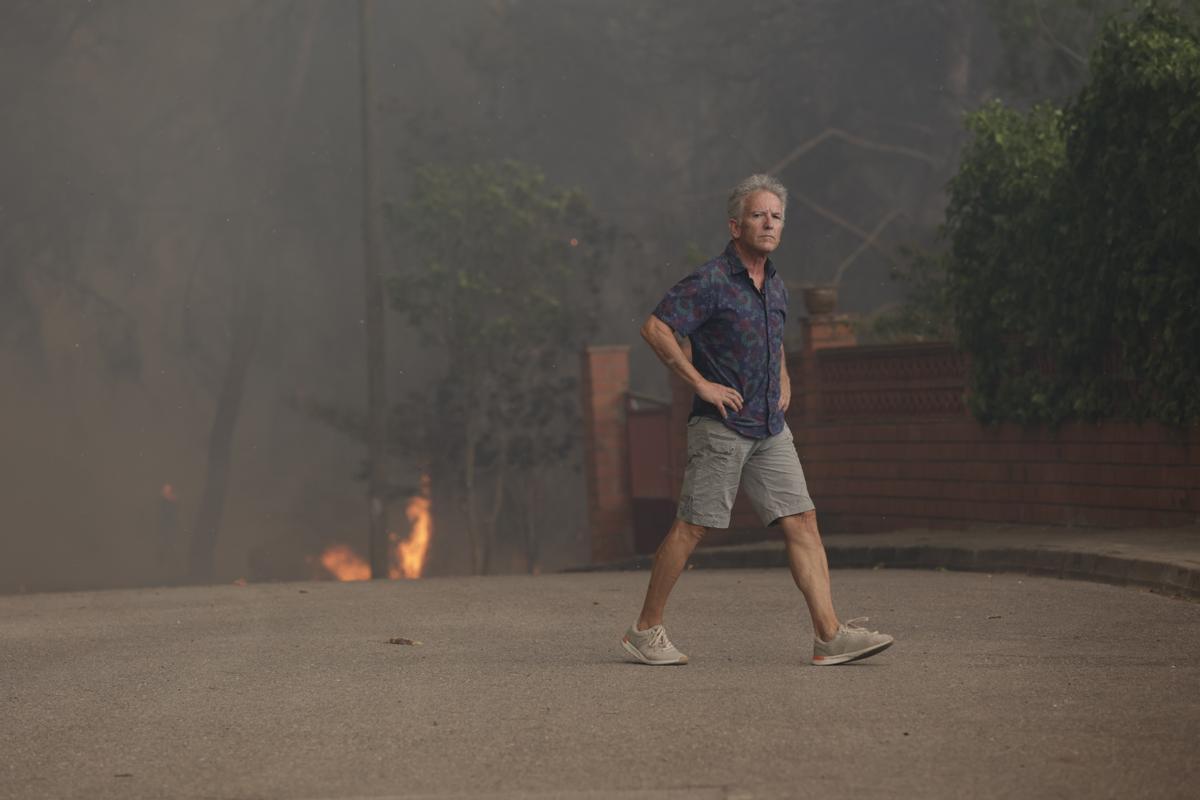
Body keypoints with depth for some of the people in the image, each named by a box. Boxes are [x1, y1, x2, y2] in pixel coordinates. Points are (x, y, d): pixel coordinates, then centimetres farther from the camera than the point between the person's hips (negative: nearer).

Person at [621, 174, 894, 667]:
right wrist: (701, 384, -18)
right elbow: (655, 328, -19)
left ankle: (829, 635, -5)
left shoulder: (775, 286, 14)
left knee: (802, 523, -2)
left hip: (770, 429, 7)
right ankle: (645, 631, 9)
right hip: (721, 426, -7)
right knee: (692, 527, -2)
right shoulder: (711, 282, -11)